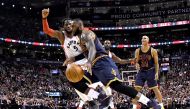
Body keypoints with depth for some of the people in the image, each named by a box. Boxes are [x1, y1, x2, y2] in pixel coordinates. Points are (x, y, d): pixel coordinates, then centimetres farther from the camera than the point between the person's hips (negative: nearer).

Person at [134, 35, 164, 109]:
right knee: (136, 89, -5)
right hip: (141, 72, 3)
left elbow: (156, 63, -4)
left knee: (155, 89, 2)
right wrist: (136, 65, -17)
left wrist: (157, 73, -12)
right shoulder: (137, 51, 1)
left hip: (150, 71, -3)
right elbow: (136, 61, 7)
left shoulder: (153, 51, -7)